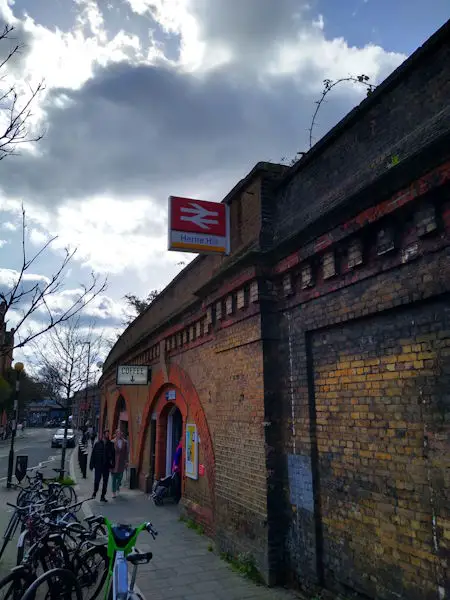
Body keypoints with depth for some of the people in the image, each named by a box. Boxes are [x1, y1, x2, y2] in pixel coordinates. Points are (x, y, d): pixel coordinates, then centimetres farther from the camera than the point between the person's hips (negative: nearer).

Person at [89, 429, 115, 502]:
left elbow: (113, 456, 2)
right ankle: (95, 492, 29)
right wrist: (91, 465, -2)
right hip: (98, 466, -1)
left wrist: (112, 465, -4)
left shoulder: (111, 444, 2)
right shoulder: (97, 444, 0)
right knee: (97, 480, 0)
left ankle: (103, 497, 15)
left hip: (106, 466, 1)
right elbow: (93, 455, 1)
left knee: (105, 482, 5)